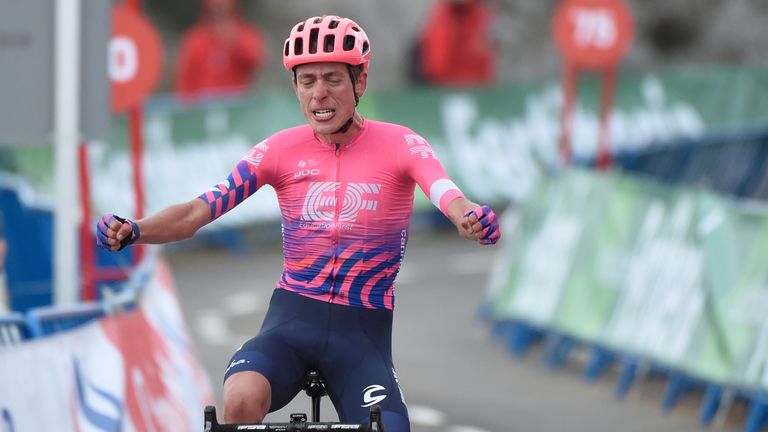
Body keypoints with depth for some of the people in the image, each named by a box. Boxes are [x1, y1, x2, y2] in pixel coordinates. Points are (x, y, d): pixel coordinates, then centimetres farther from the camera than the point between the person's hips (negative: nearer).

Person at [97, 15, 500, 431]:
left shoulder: (399, 145, -4)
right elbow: (197, 211, -8)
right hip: (292, 316, 0)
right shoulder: (281, 150, 0)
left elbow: (449, 197, -22)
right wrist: (132, 230, -27)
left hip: (363, 329, 0)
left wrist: (472, 218, -47)